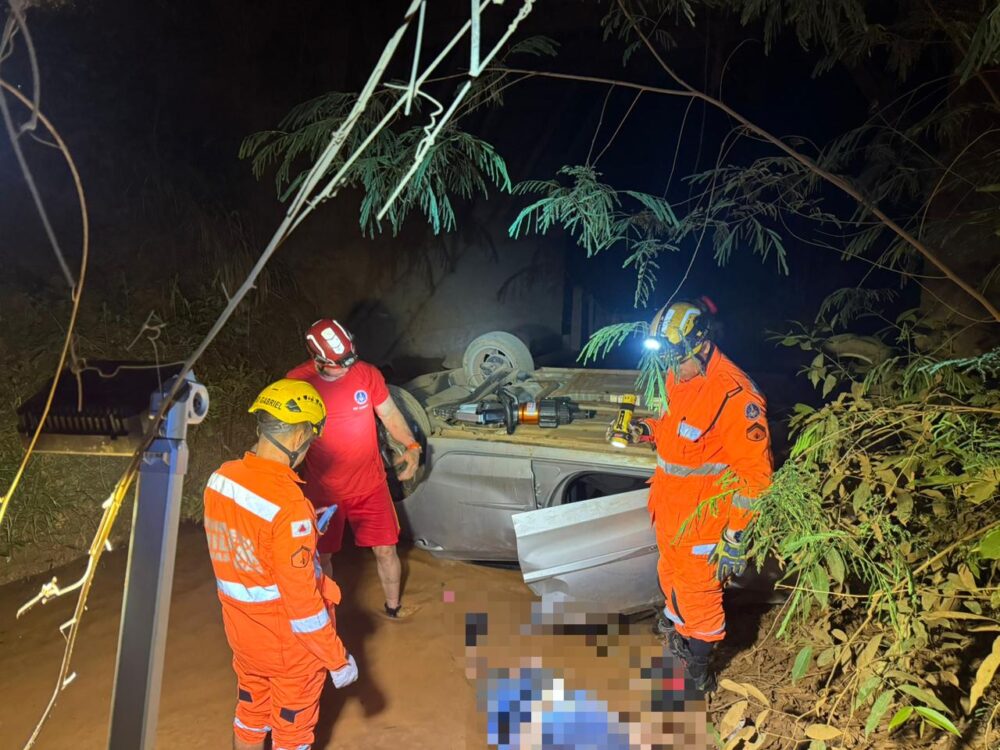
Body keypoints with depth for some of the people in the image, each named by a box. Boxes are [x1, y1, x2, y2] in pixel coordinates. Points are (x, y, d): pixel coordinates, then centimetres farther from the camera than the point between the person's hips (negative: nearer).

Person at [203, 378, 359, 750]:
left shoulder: (221, 478, -11)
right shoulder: (289, 504, -33)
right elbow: (302, 600, -28)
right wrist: (338, 658, -15)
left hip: (242, 632, 6)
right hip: (290, 642, -6)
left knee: (251, 713, 28)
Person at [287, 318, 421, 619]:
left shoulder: (367, 374, -13)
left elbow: (390, 414, 0)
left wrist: (411, 447, -16)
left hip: (369, 484, 1)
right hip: (322, 491, 0)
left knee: (386, 550, 12)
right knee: (321, 556, 17)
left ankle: (393, 606, 40)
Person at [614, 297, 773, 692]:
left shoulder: (736, 396, -28)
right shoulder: (679, 375, -3)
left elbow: (754, 475, -24)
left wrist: (735, 539, -22)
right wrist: (648, 430, -4)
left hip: (703, 519, -8)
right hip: (670, 507, 8)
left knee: (698, 594, 9)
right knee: (671, 574, 29)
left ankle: (698, 675, 31)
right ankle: (678, 625, 56)